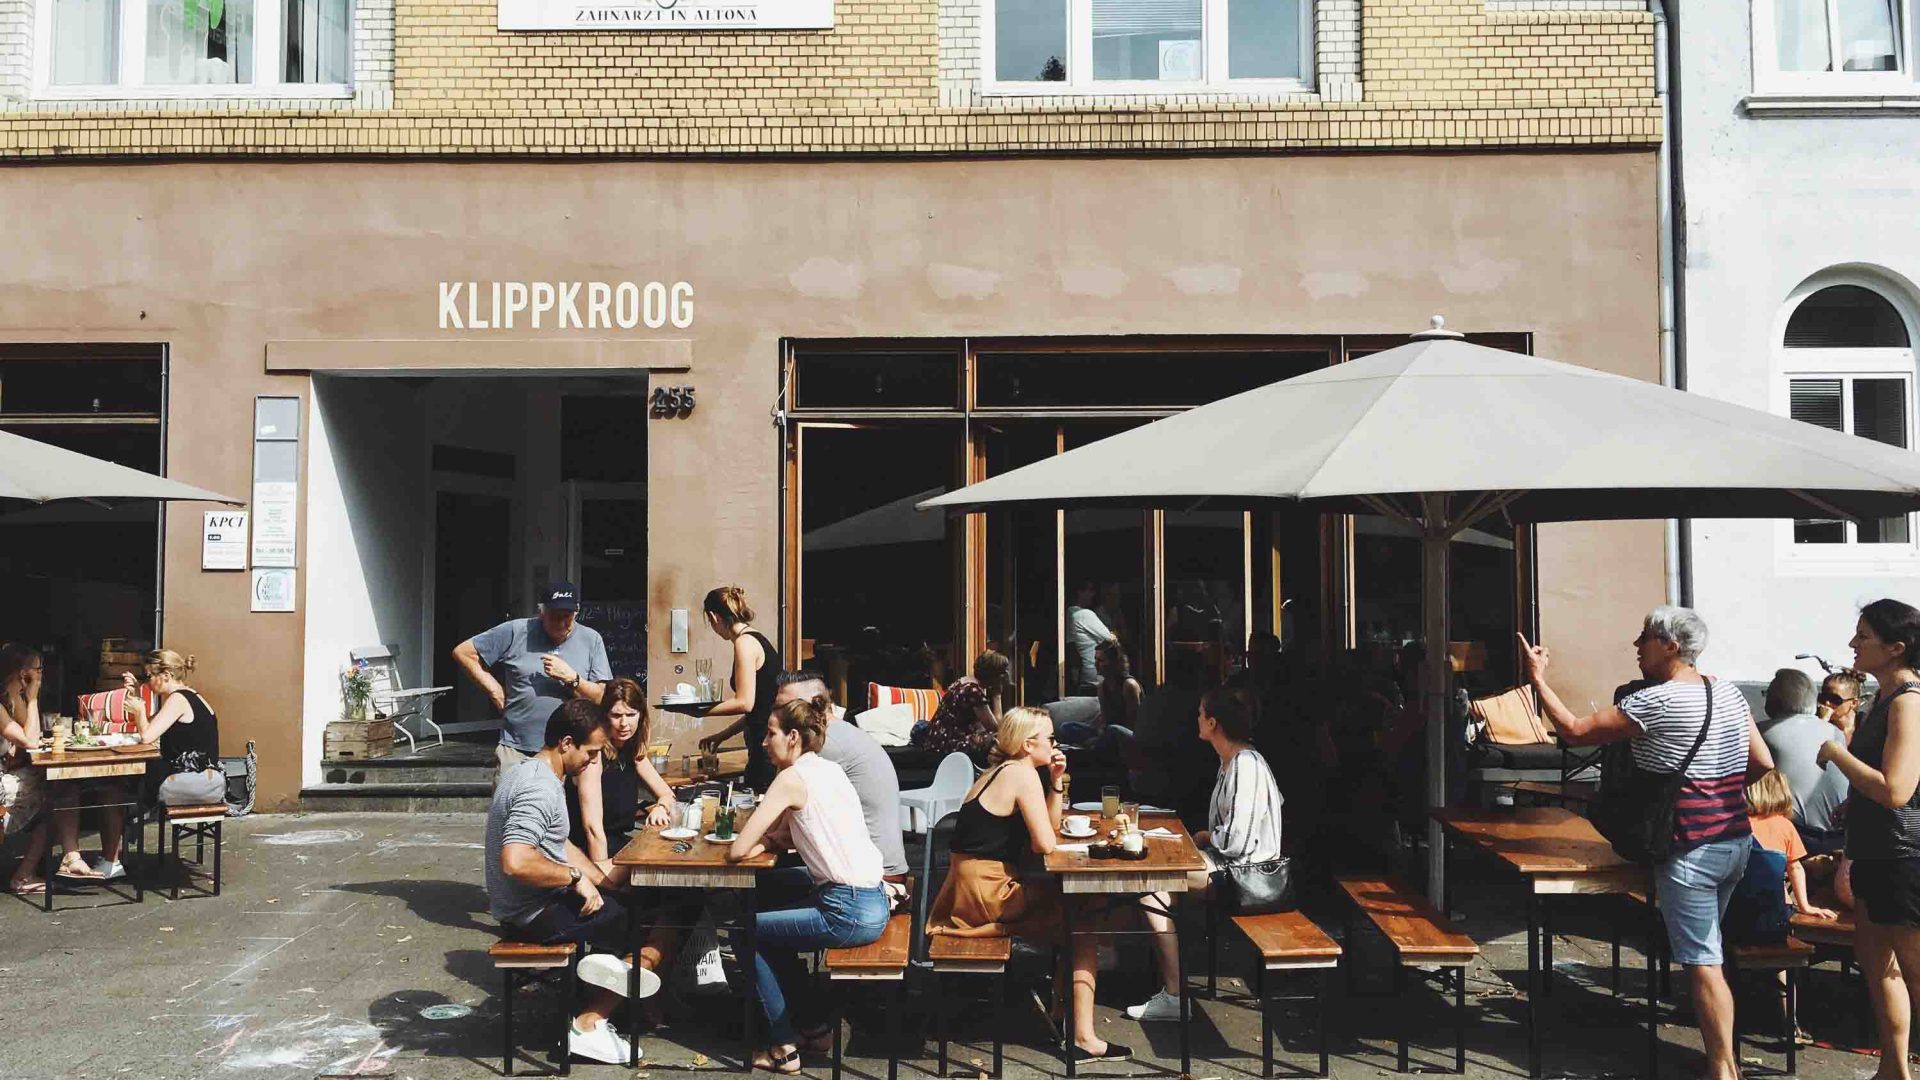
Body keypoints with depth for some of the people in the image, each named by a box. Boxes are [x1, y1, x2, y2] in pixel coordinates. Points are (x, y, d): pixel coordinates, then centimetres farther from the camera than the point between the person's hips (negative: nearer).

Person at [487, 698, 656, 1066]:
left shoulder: (529, 773, 9)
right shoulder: (540, 788, -24)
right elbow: (516, 862, -35)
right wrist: (576, 877, -23)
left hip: (527, 904, 10)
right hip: (534, 914, -10)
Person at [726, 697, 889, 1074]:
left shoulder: (792, 778, -12)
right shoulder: (831, 770, 13)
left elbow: (738, 850, -12)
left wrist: (760, 844, 7)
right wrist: (771, 836, 8)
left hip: (849, 914, -8)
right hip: (872, 899, 8)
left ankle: (785, 1047, 13)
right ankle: (812, 1024, 31)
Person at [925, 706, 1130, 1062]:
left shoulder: (1001, 771, 17)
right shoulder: (1023, 774, -12)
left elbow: (1050, 827, 18)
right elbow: (1046, 844, -17)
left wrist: (1056, 782, 8)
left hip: (967, 889, 9)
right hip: (984, 895, -9)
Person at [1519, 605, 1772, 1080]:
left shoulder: (1655, 701, -17)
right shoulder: (1729, 692, 7)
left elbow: (1576, 732, -14)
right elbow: (1764, 766, 10)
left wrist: (1537, 679, -6)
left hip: (1690, 850, -9)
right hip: (1737, 842, 9)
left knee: (1702, 962, -1)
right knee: (1706, 952, 19)